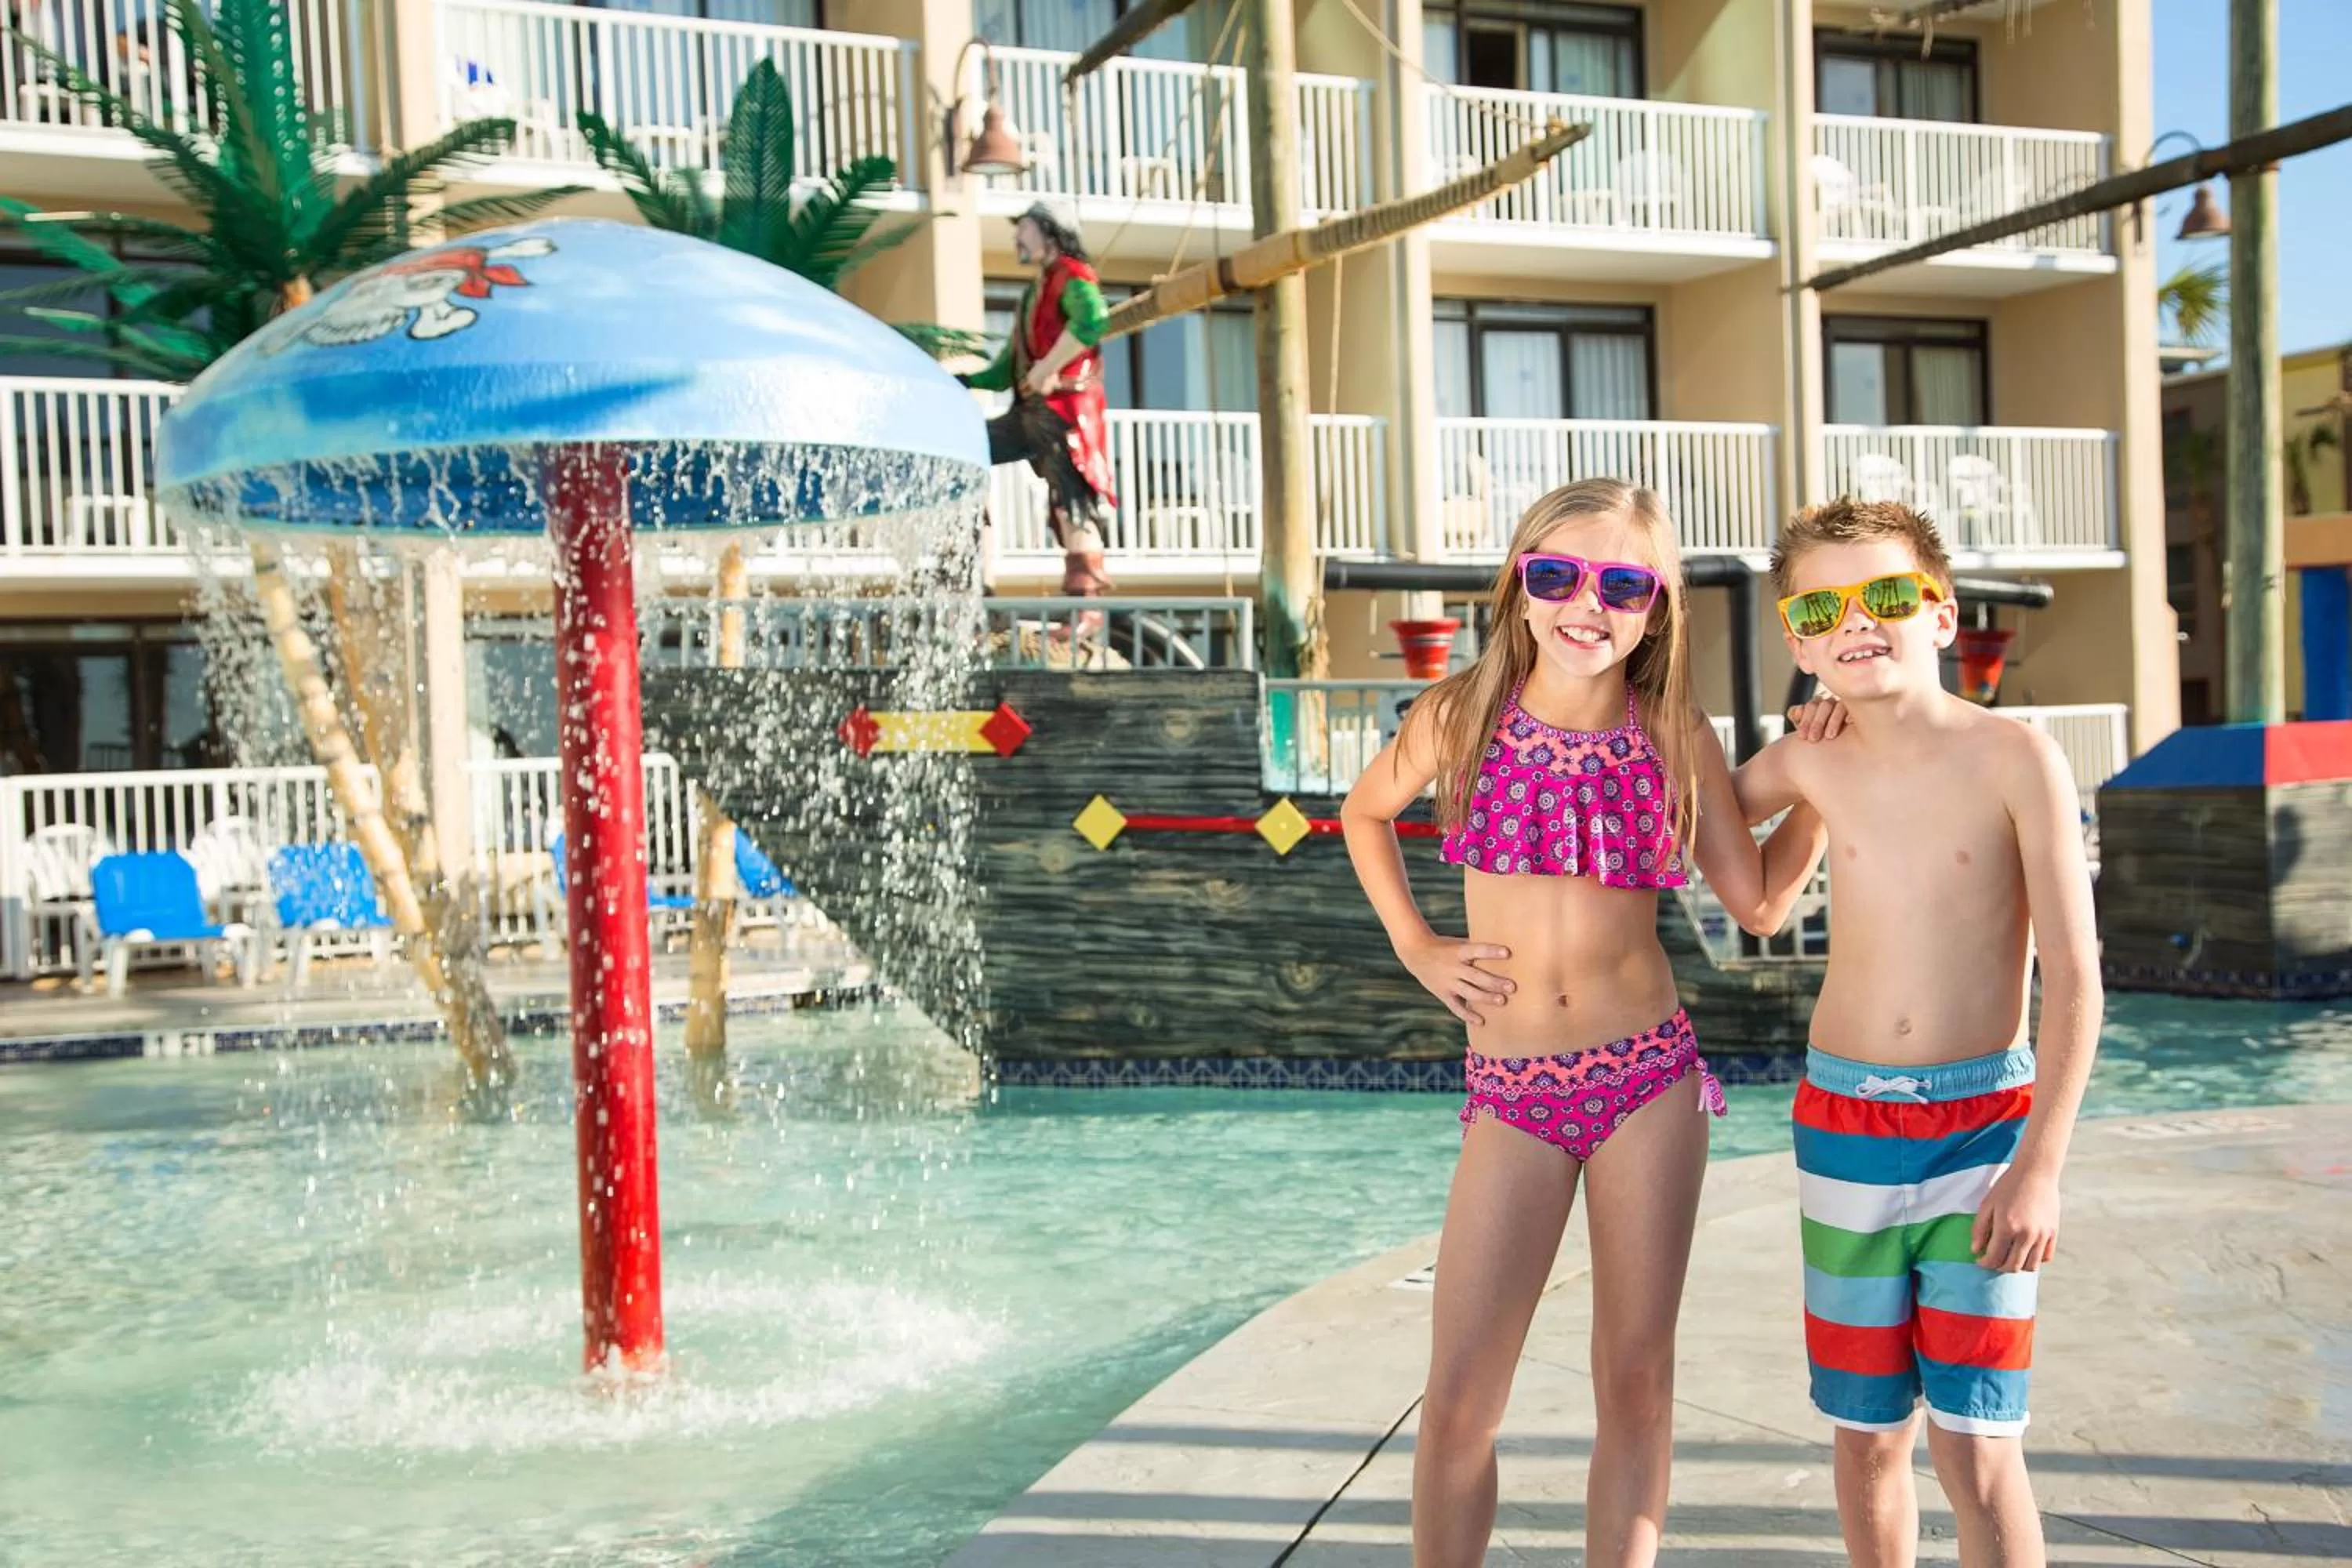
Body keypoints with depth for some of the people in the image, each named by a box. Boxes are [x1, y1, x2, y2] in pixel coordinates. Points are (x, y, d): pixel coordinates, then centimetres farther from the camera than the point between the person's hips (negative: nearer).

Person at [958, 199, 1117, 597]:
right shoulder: (1032, 294, 26)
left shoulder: (1071, 277, -1)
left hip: (1062, 408, -9)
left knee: (1070, 502, -14)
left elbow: (1092, 319, -26)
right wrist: (962, 381, 13)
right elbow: (1006, 370, 26)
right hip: (1028, 411, 9)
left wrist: (1047, 370, -23)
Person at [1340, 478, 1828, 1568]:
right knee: (1458, 1402, -1)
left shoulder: (1676, 736, -1)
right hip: (1511, 1096, -1)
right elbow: (1366, 813, 17)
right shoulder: (1463, 714, -2)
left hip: (1650, 1079, 1)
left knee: (1638, 1382, 8)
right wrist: (1413, 945, 7)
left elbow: (1759, 903, 5)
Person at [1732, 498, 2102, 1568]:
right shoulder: (1812, 762, 0)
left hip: (1983, 1126, -3)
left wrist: (2040, 1167, -15)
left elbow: (2074, 979, -11)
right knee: (1867, 1435, 12)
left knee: (1975, 1449, -4)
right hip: (1843, 1126, 4)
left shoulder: (2014, 759, -10)